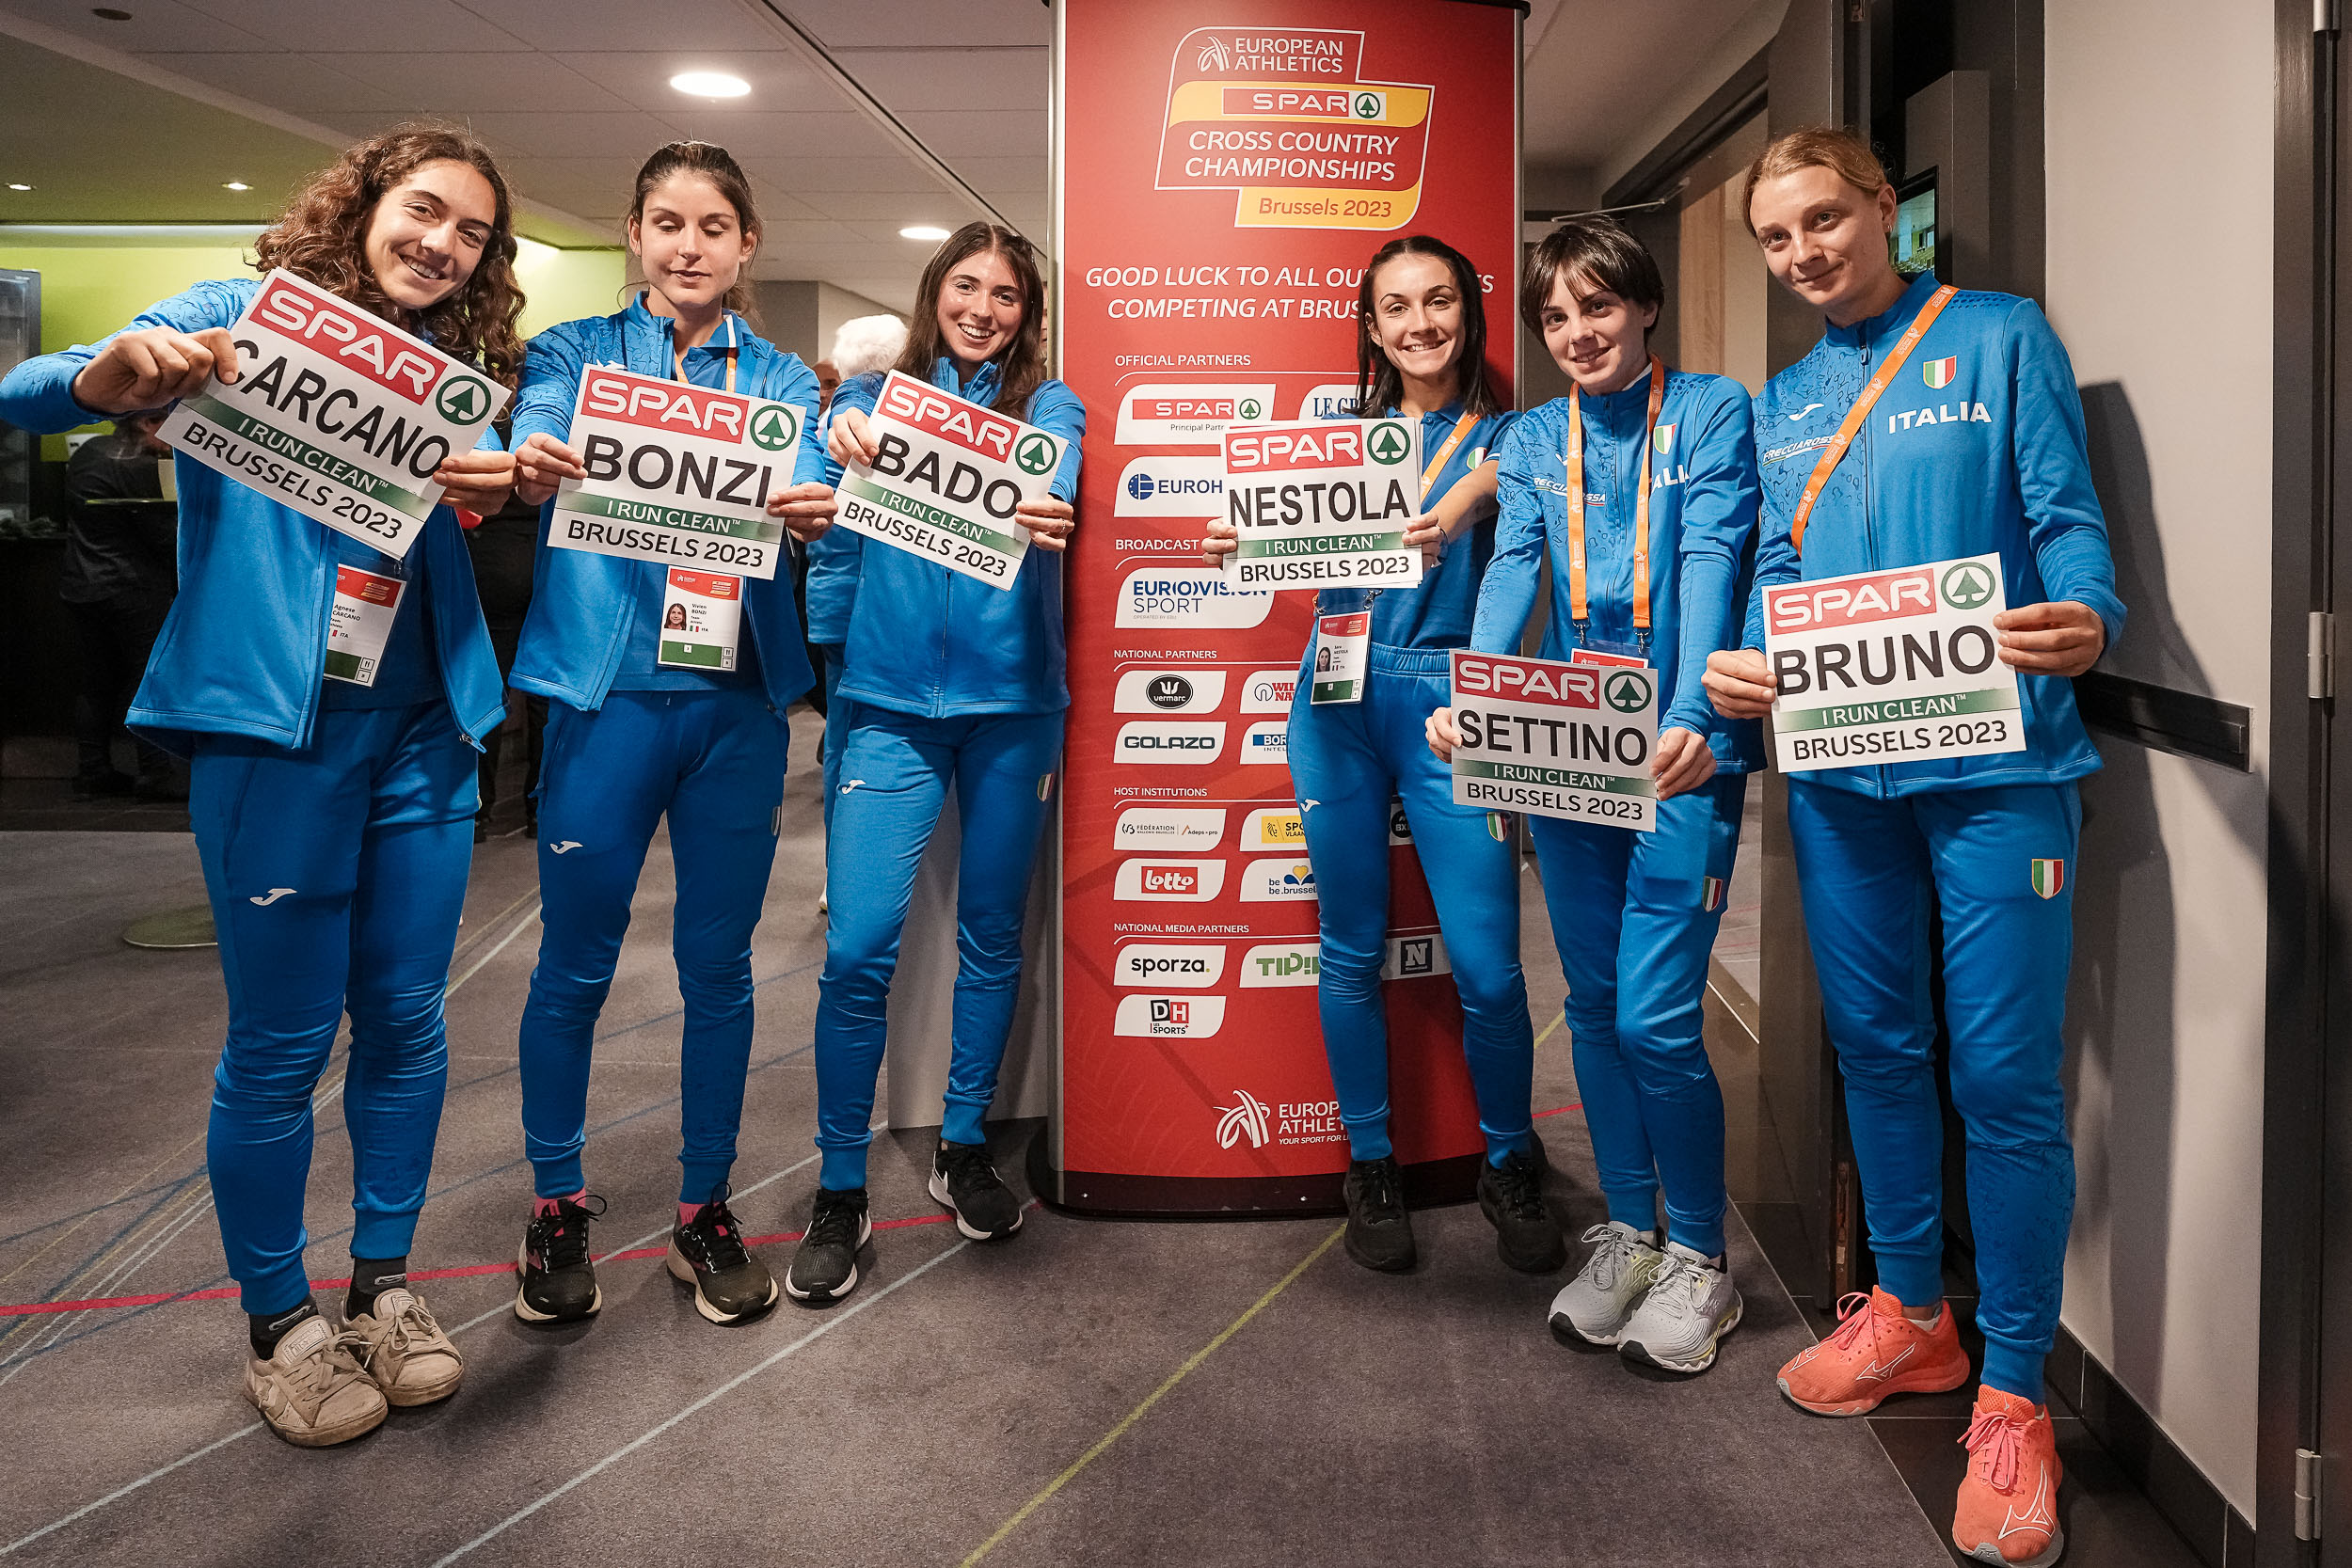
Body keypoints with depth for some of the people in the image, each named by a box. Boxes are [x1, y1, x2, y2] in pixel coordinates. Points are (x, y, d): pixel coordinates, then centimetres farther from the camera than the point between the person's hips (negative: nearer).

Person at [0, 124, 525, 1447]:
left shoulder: (453, 373, 13)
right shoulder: (244, 318, -1)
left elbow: (461, 542, 10)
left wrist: (496, 486, -12)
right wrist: (119, 373, -30)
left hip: (421, 731, 5)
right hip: (272, 727, -5)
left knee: (406, 1018, 11)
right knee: (283, 1040, 1)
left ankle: (384, 1284, 29)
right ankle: (279, 1324, 20)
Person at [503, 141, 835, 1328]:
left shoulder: (782, 379, 12)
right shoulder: (575, 353, 8)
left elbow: (806, 485, -5)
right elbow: (532, 436, -11)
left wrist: (815, 512, -30)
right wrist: (529, 470, -36)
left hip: (737, 696, 2)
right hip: (607, 685, -2)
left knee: (718, 963, 8)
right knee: (575, 961, 5)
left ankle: (705, 1209, 23)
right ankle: (556, 1205, 24)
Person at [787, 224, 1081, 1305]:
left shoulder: (1048, 405, 8)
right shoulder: (877, 394, 10)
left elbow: (1051, 490, -13)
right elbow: (833, 487, -9)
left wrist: (1035, 516, -37)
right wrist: (846, 450, -32)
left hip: (1012, 699, 1)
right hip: (890, 698, -1)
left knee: (991, 934, 10)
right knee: (858, 948, -8)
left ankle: (965, 1148, 29)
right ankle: (839, 1193, 6)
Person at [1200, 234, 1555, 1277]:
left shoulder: (1507, 436, 8)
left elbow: (1499, 479, -14)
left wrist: (1457, 507, -36)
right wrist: (1236, 539, -18)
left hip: (1451, 704, -2)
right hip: (1338, 698, 2)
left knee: (1487, 965, -4)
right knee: (1351, 950, 8)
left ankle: (1509, 1168, 19)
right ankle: (1370, 1166, 24)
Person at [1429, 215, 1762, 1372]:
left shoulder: (1711, 411, 0)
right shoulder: (1533, 439, 11)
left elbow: (1710, 565, -14)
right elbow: (1511, 571, -4)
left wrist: (1688, 719, -29)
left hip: (1679, 750, -4)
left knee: (1655, 1017, -7)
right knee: (1592, 1005, 11)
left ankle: (1699, 1256, 13)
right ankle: (1627, 1231, 29)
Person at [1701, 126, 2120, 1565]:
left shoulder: (2002, 339, 2)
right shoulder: (1784, 400, 16)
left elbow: (2068, 523, -5)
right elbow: (1782, 569, 13)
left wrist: (2087, 619, -27)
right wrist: (1742, 665, -8)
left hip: (1995, 756, -5)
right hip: (1836, 765, 5)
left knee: (2004, 1073, -5)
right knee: (1877, 1048, 14)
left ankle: (2013, 1396, 9)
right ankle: (1913, 1312, 32)